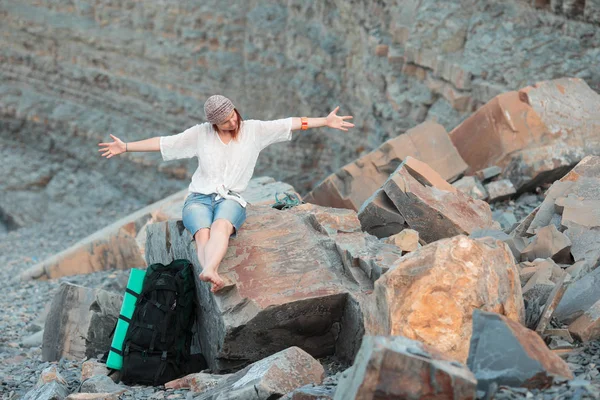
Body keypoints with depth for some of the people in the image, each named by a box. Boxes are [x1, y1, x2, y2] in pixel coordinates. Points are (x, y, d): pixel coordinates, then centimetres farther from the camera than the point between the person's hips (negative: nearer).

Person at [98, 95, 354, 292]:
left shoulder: (253, 130, 4)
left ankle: (208, 271, -63)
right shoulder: (201, 133, 4)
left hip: (231, 199, -1)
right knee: (203, 233, -33)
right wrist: (126, 147, 1)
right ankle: (216, 280, -55)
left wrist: (326, 121, -5)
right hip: (199, 198, 1)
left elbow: (290, 124, 0)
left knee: (221, 226, -38)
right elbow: (163, 143, 5)